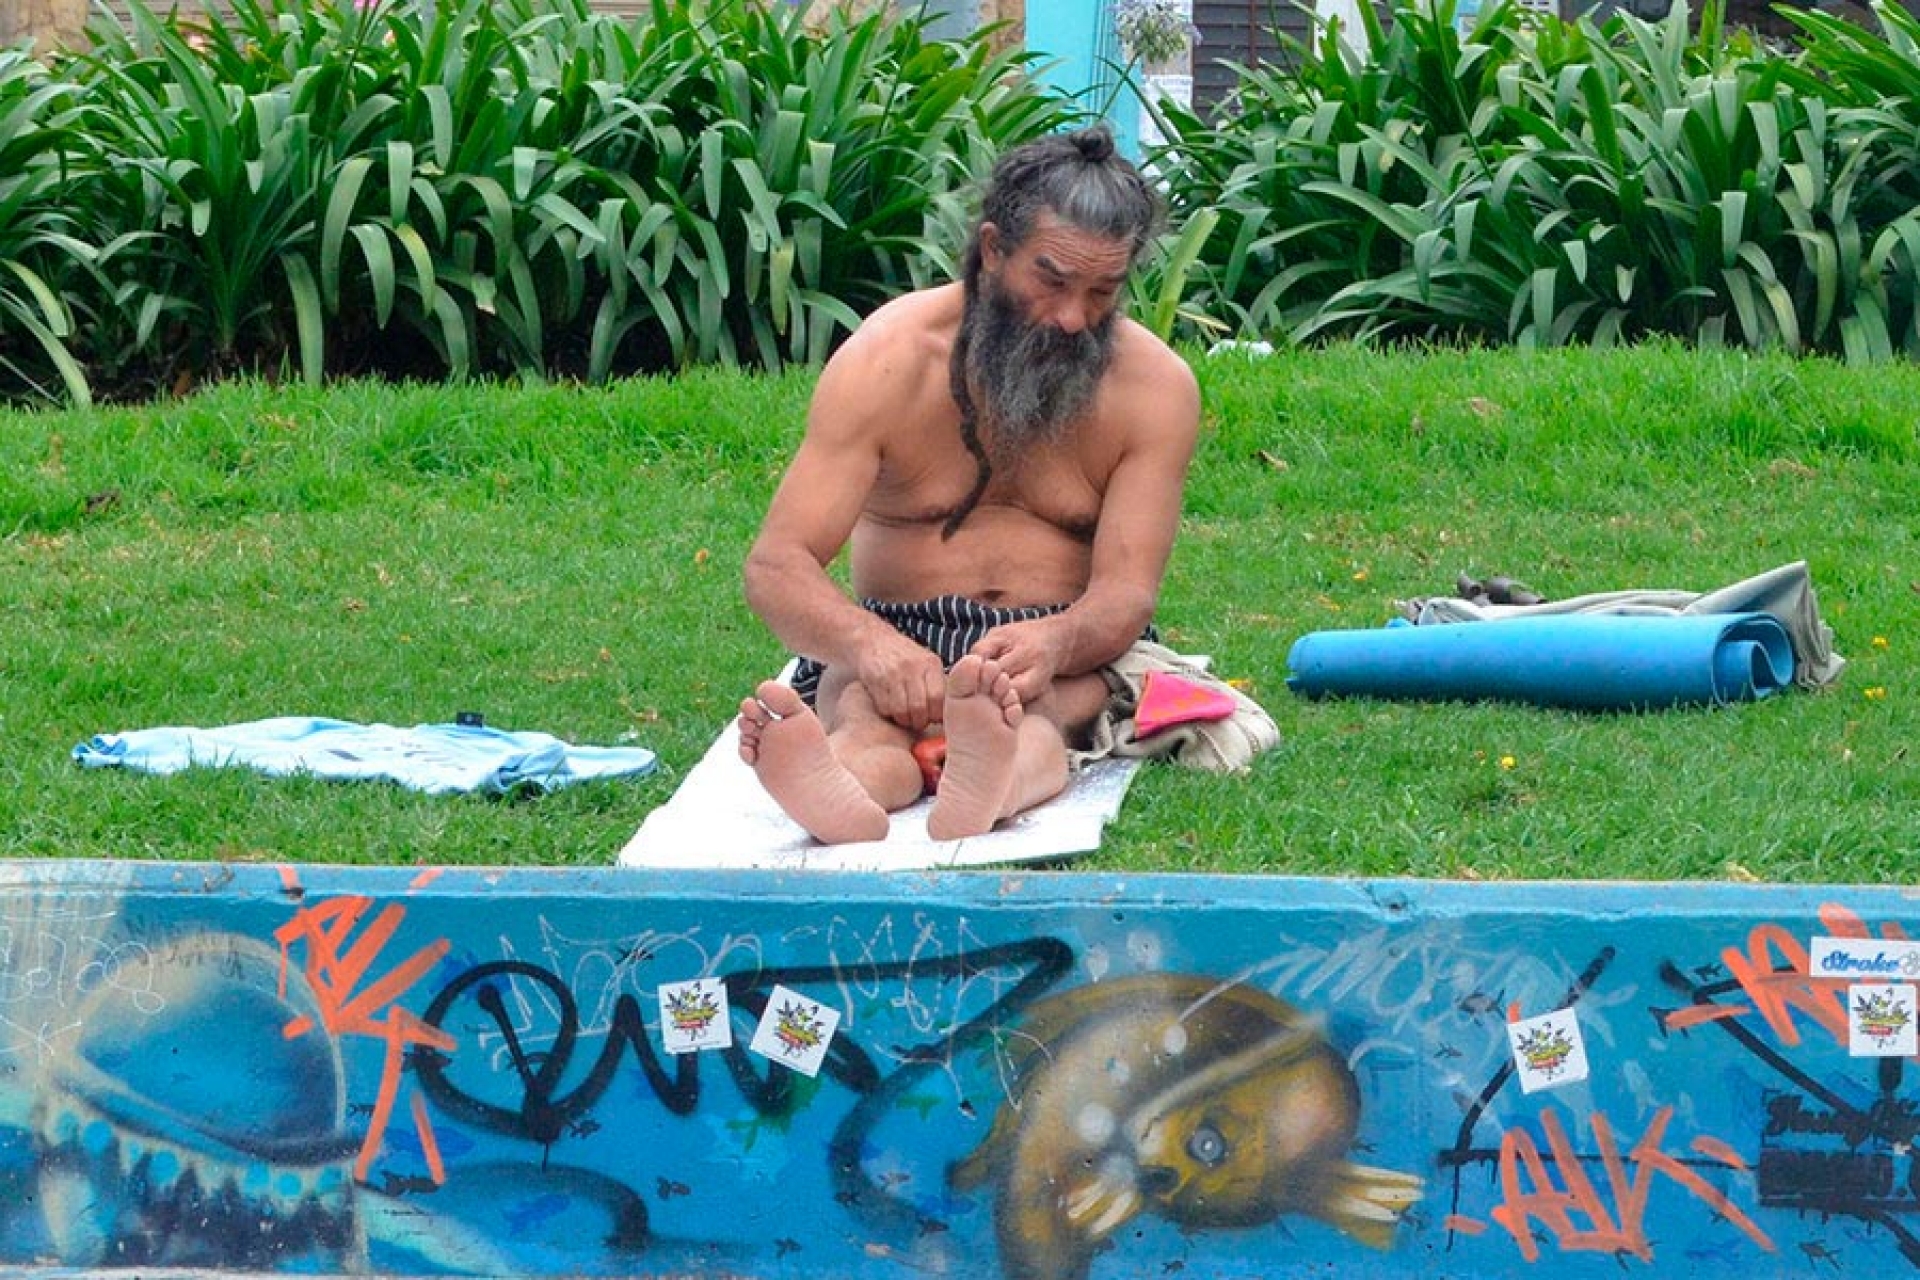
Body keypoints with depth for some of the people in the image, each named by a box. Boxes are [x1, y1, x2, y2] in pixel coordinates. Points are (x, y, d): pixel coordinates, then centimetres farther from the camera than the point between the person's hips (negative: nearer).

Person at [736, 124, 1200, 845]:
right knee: (863, 702, -36)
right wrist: (869, 644, -40)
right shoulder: (887, 360, -8)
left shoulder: (1153, 386, -5)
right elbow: (777, 566, -15)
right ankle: (850, 786, -73)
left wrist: (1053, 642, -40)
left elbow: (1126, 593, -13)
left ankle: (996, 772, -74)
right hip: (898, 637, 0)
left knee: (1044, 697, -37)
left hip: (1071, 649, 0)